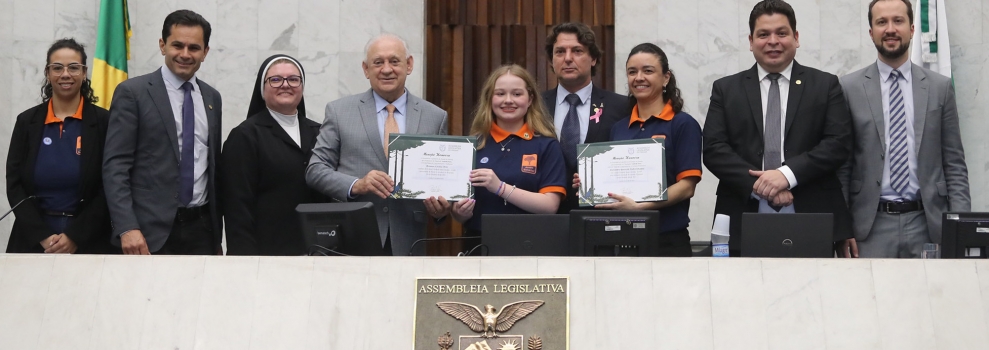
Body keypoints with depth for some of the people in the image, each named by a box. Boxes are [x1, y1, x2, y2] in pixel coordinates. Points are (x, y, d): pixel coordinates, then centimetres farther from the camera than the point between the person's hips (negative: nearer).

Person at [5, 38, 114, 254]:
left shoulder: (103, 122, -1)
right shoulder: (27, 122, 5)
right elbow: (14, 186, 1)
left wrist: (74, 237, -11)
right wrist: (43, 236, -10)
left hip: (88, 242, -1)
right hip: (33, 242, 2)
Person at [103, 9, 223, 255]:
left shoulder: (212, 97, 14)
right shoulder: (132, 92, -3)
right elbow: (115, 166, -8)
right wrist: (127, 228, -19)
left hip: (201, 228, 5)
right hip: (151, 230, -4)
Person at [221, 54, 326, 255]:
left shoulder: (317, 133, 13)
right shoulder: (245, 136, -2)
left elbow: (329, 195, 13)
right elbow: (238, 207, -7)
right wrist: (245, 257, -14)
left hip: (316, 252, 4)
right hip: (268, 253, -4)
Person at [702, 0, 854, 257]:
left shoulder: (825, 85, 10)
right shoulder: (726, 89, 11)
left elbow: (839, 142, -1)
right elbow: (713, 149, 2)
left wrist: (788, 174, -15)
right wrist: (758, 184, -13)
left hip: (812, 222, 0)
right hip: (743, 223, 1)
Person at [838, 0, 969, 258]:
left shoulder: (940, 87, 7)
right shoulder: (850, 88, 3)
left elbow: (954, 164, 8)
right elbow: (840, 165, 3)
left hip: (926, 222, 1)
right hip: (870, 226, -1)